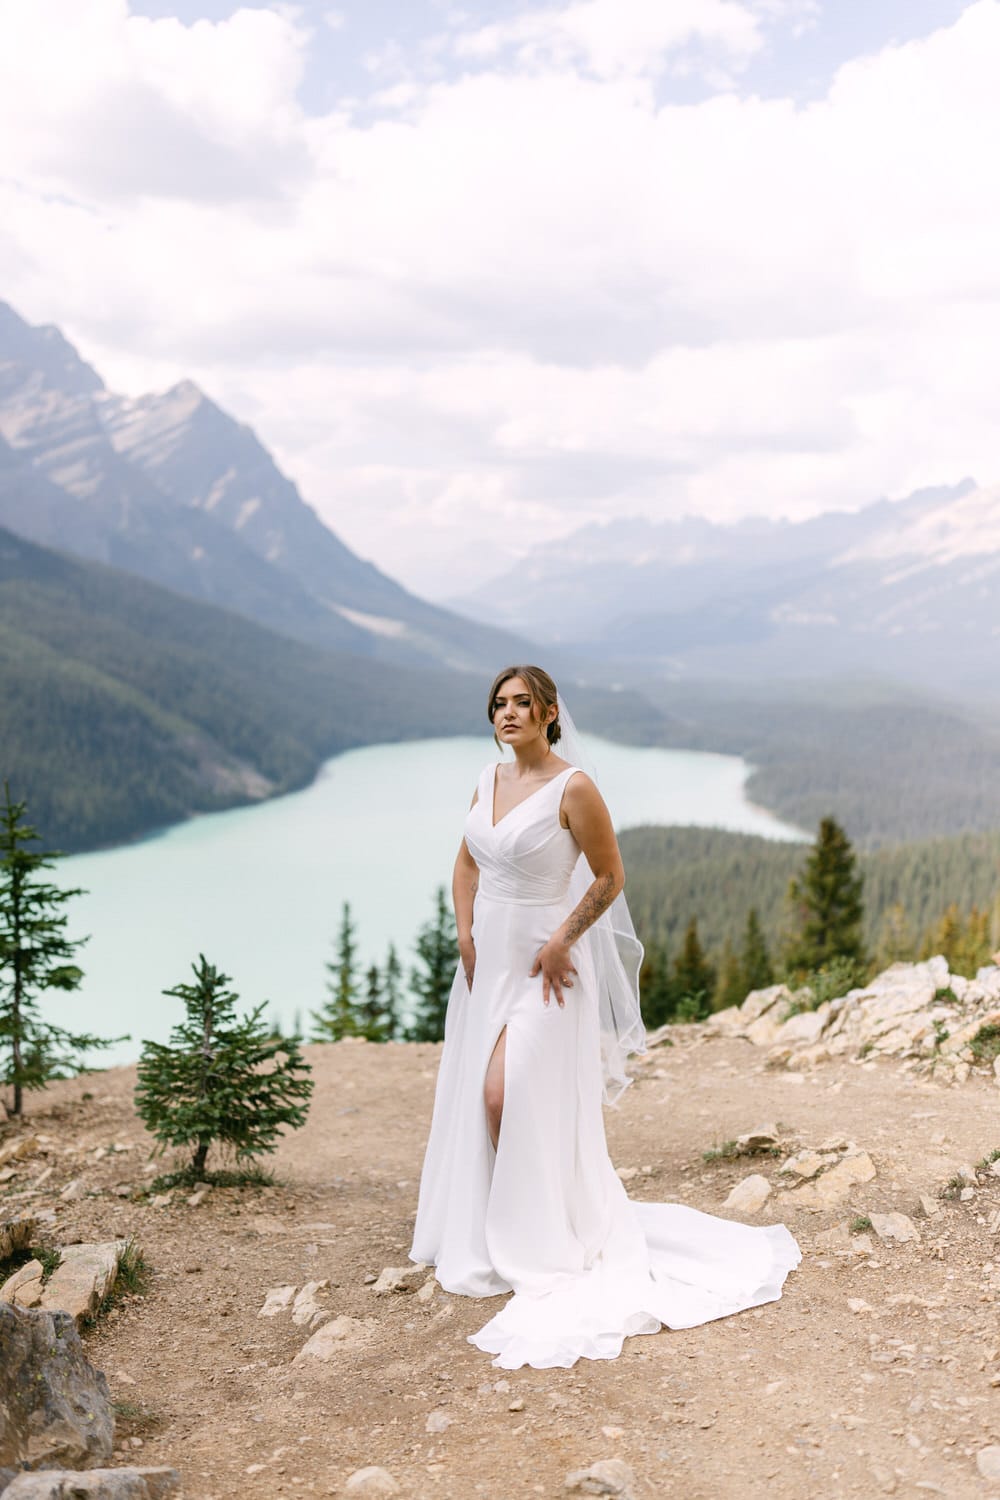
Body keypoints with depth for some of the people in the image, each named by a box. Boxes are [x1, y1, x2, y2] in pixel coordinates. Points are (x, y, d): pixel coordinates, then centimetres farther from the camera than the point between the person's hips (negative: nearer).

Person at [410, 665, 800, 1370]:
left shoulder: (573, 788, -15)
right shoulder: (490, 780, 6)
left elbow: (610, 876, -11)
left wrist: (560, 943, -14)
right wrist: (466, 937, 5)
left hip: (543, 963, -7)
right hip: (488, 959, 7)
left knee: (507, 1094, -13)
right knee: (475, 1098, 12)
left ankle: (536, 1244, 6)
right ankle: (486, 1231, 30)